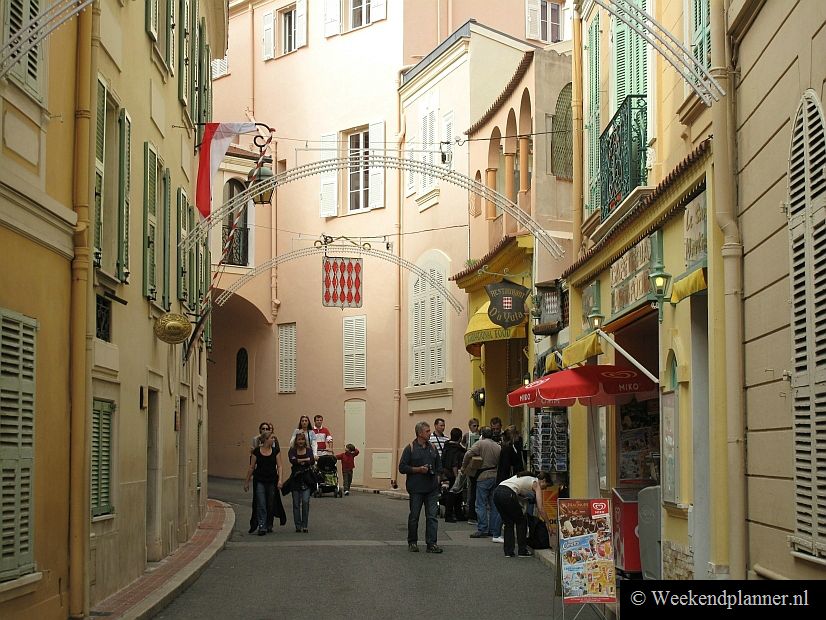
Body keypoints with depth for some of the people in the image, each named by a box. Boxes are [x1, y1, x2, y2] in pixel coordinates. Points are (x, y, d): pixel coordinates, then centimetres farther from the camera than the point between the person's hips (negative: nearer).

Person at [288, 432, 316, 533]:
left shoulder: (309, 450, 6)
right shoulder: (292, 451, 2)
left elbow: (312, 461, -10)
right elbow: (292, 460, -18)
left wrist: (299, 461, -15)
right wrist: (306, 460, -16)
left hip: (306, 479, 0)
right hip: (296, 479, 0)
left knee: (305, 502, -8)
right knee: (296, 503, 2)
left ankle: (305, 525, -1)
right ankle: (298, 526, 10)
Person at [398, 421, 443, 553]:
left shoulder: (432, 448, 11)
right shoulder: (410, 448, -4)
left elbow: (438, 464, 24)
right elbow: (402, 468, -7)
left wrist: (437, 475, 9)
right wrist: (418, 469, -15)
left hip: (432, 488, 4)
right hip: (416, 489, -4)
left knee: (432, 516, -3)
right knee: (414, 516, 6)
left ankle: (431, 544, -1)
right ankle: (412, 542, 19)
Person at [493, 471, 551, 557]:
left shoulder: (527, 479, 32)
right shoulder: (536, 484, 11)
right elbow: (540, 508, 3)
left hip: (497, 492, 7)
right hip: (507, 495, -7)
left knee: (509, 522, 23)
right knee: (521, 521, 15)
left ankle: (508, 551, 19)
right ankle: (522, 551, 18)